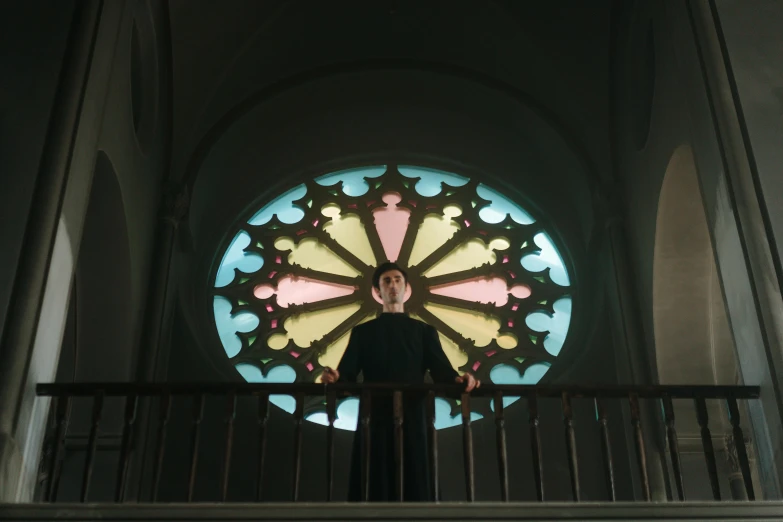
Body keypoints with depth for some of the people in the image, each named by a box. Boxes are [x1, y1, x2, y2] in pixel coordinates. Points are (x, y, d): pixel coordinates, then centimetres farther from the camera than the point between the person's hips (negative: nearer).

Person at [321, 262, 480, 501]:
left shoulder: (424, 331, 19)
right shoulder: (362, 332, 18)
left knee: (415, 487, -3)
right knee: (374, 487, -3)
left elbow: (441, 372, 5)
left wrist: (459, 380, -18)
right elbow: (347, 374, 4)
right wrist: (335, 377, -20)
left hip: (413, 419, 0)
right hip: (374, 421, 0)